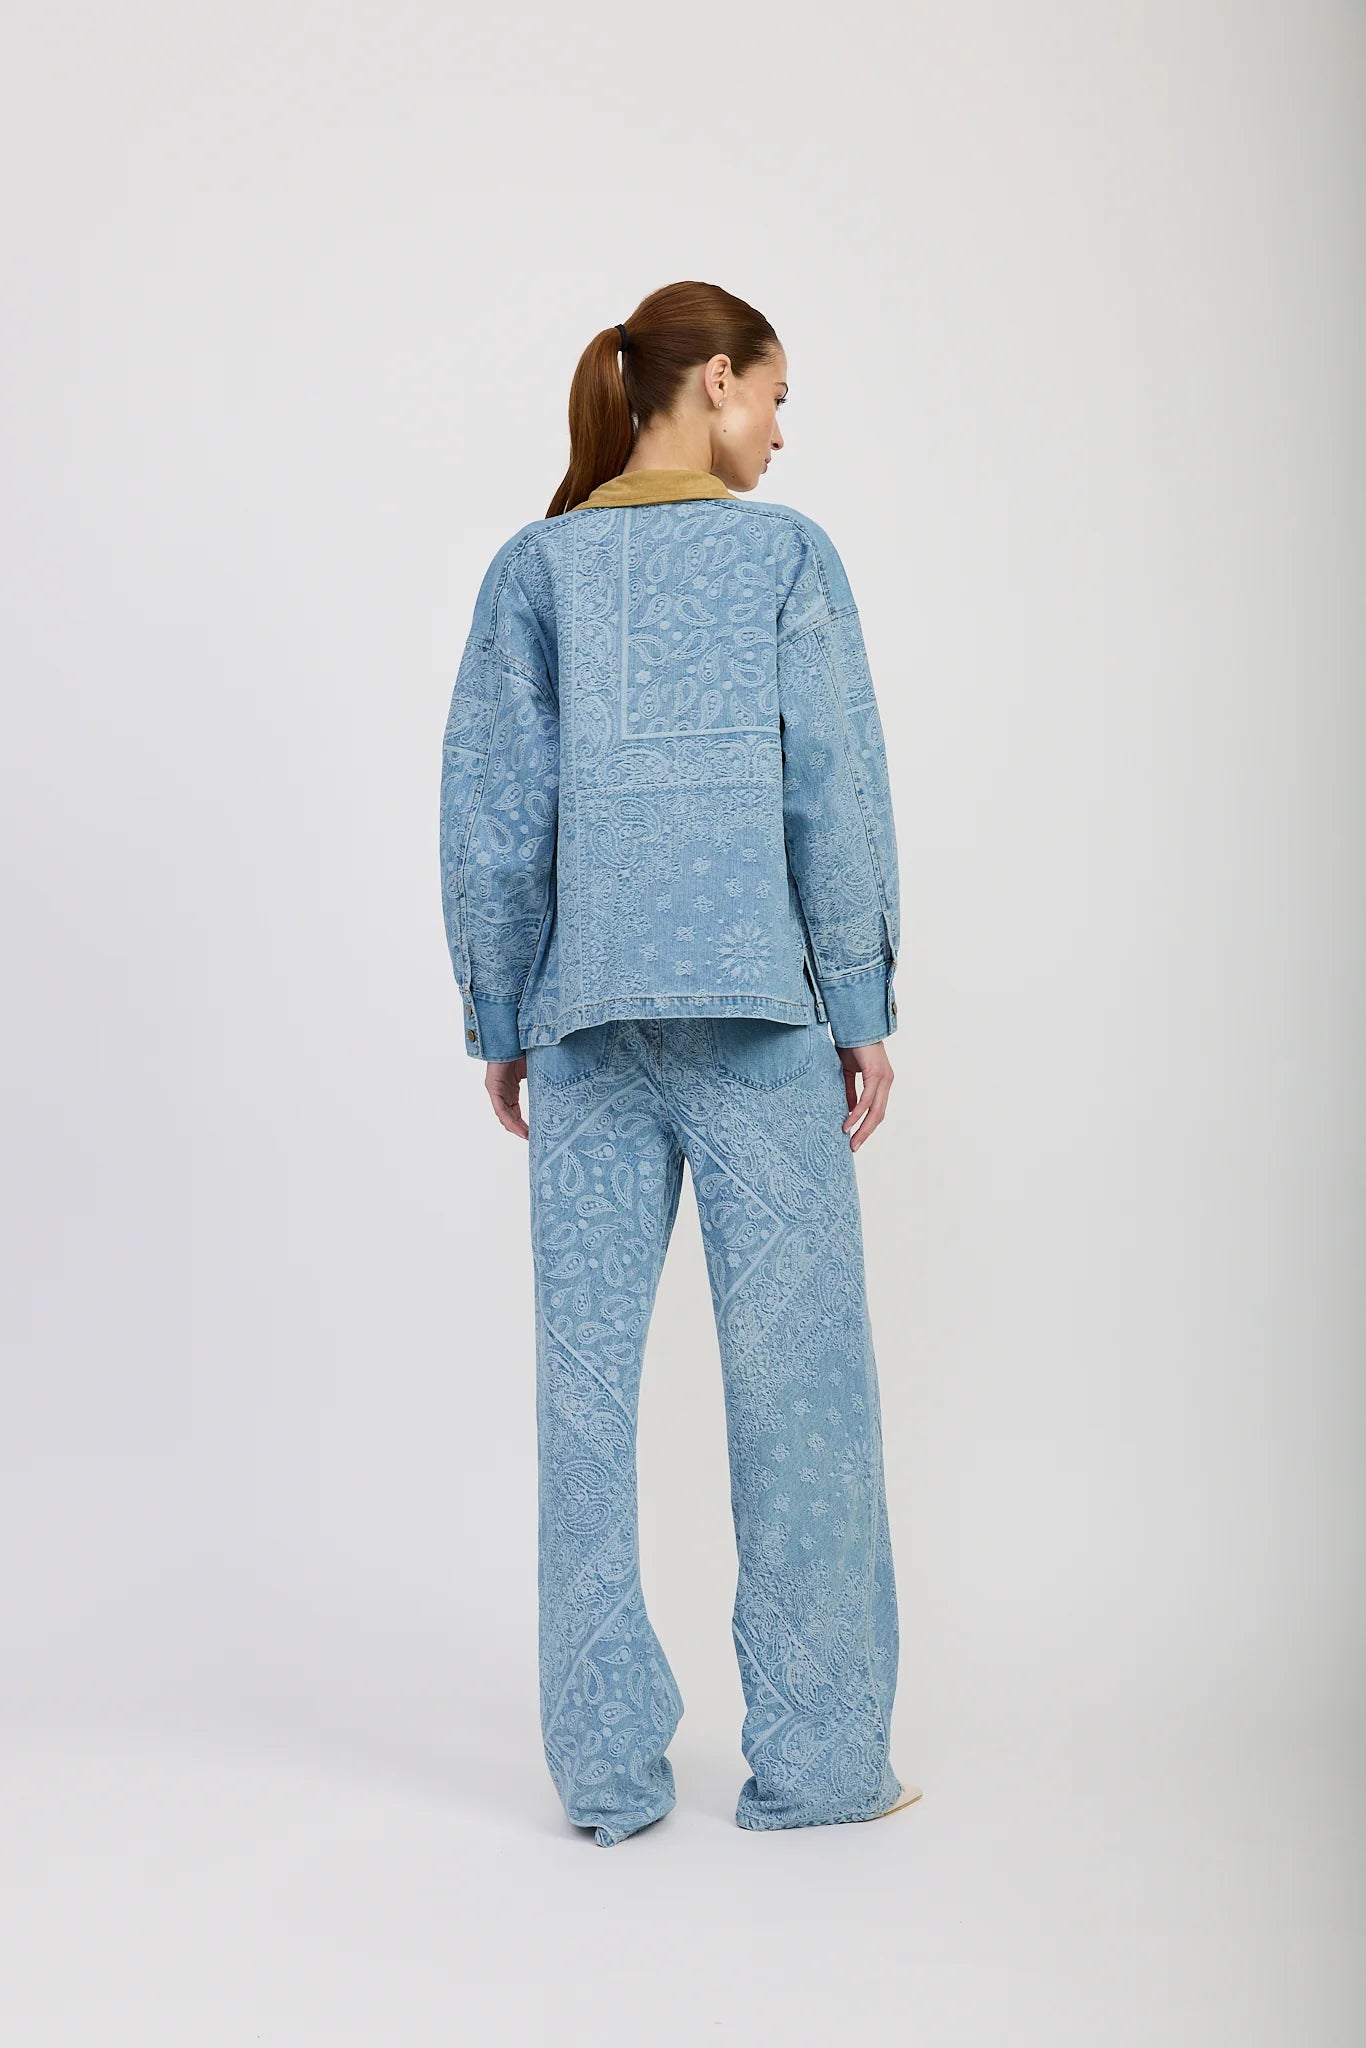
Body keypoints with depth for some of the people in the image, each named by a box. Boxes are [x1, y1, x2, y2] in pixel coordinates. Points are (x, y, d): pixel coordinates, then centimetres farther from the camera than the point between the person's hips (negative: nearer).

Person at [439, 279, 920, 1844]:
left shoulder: (535, 567, 9)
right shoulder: (786, 554, 2)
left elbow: (489, 810, 6)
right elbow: (835, 792, -2)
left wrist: (498, 1025, 11)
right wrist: (863, 1008, 2)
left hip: (586, 1011, 3)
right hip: (756, 1005, -3)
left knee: (587, 1370, 4)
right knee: (794, 1366, 3)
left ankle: (610, 1769, 10)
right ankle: (815, 1756, 9)